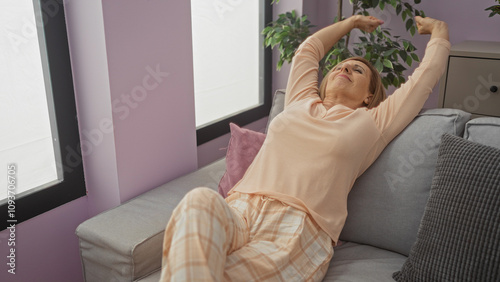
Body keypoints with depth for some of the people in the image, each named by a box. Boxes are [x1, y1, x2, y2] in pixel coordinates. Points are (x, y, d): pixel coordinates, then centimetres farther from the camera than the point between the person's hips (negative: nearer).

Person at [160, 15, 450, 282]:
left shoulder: (373, 123, 17)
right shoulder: (300, 102, 26)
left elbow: (428, 73, 25)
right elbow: (308, 49, 43)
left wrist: (439, 30, 45)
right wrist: (352, 22, 58)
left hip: (298, 228, -2)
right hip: (239, 209, 3)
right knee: (201, 199, -34)